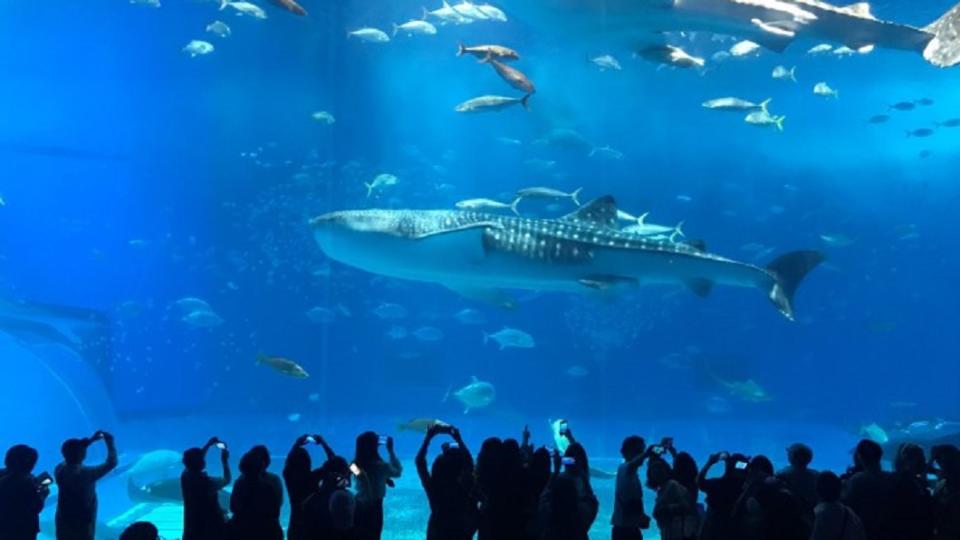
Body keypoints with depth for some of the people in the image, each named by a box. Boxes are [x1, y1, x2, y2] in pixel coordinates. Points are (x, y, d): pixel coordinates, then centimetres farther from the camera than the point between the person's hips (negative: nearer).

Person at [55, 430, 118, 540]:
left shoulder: (59, 470, -9)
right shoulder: (86, 474, -26)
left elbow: (71, 454, 12)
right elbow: (111, 463, -19)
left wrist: (90, 440, 7)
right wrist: (109, 441, -8)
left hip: (63, 521, 6)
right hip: (82, 523, -6)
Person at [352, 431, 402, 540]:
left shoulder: (356, 463, -7)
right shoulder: (381, 466, -22)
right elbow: (398, 472, -1)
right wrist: (390, 451, 1)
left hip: (359, 506, 5)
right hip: (374, 508, -5)